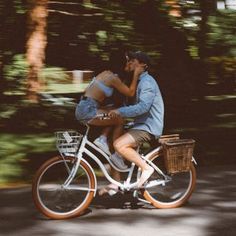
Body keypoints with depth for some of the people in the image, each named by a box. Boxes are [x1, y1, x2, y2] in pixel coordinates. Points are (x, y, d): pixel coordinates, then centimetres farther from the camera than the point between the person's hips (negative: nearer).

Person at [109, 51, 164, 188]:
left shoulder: (147, 82, -14)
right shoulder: (140, 81, 19)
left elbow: (143, 107, -27)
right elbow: (136, 105, 24)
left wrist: (120, 112, -25)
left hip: (149, 127, -10)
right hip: (142, 124, 10)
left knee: (119, 145, -25)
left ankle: (146, 168, -16)